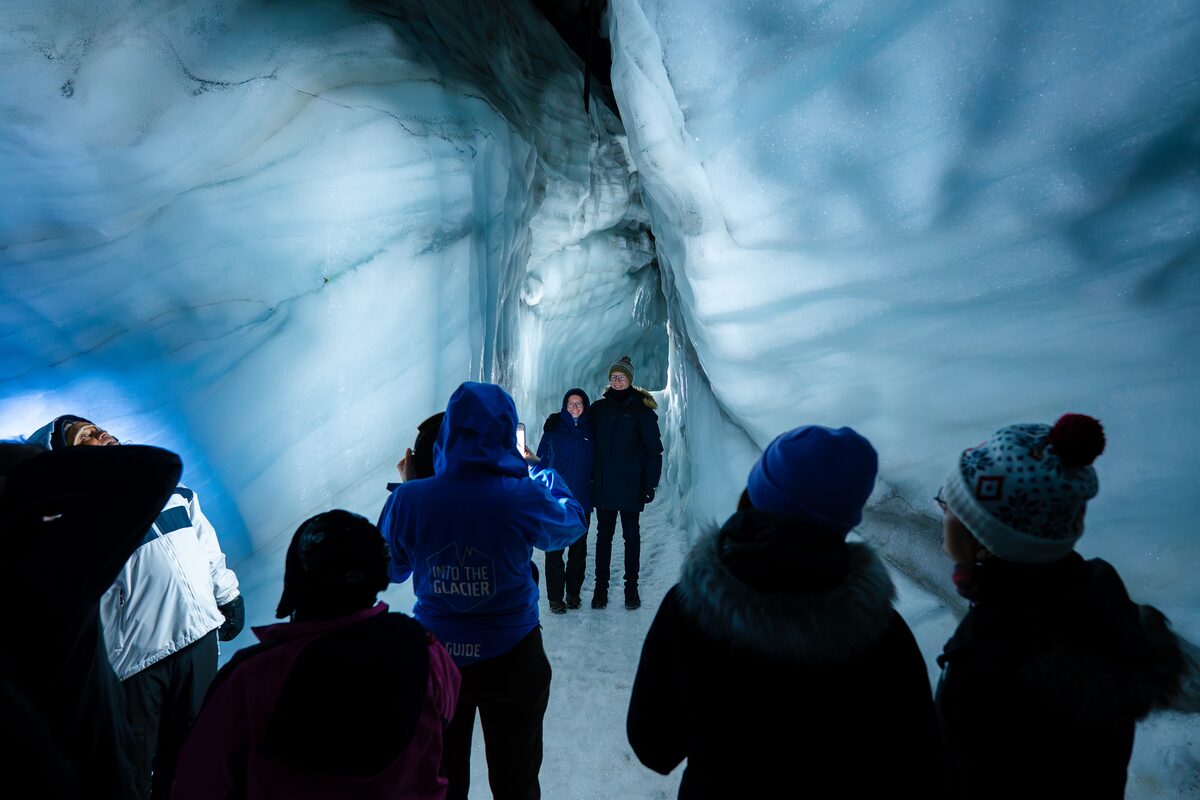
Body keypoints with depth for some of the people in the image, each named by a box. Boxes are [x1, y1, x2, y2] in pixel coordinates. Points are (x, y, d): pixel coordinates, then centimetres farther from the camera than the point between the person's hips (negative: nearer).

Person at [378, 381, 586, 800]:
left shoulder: (409, 499, -16)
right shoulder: (523, 498, -21)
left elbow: (390, 570, 1)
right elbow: (573, 523, 1)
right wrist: (537, 469, 14)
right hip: (511, 659, -1)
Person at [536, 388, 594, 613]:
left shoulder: (590, 430, 6)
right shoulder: (554, 428, 2)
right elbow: (541, 460, 3)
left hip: (582, 501, 2)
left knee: (579, 548, 9)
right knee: (555, 549, 0)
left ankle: (573, 593, 23)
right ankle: (555, 597, 9)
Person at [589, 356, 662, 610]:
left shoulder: (641, 410, -3)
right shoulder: (598, 408, 6)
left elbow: (654, 449, -3)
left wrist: (651, 483, -8)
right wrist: (589, 476, -1)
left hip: (630, 486, -2)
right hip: (603, 486, 2)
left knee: (631, 536, 9)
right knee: (604, 535, 8)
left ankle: (631, 588, 19)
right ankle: (600, 587, 17)